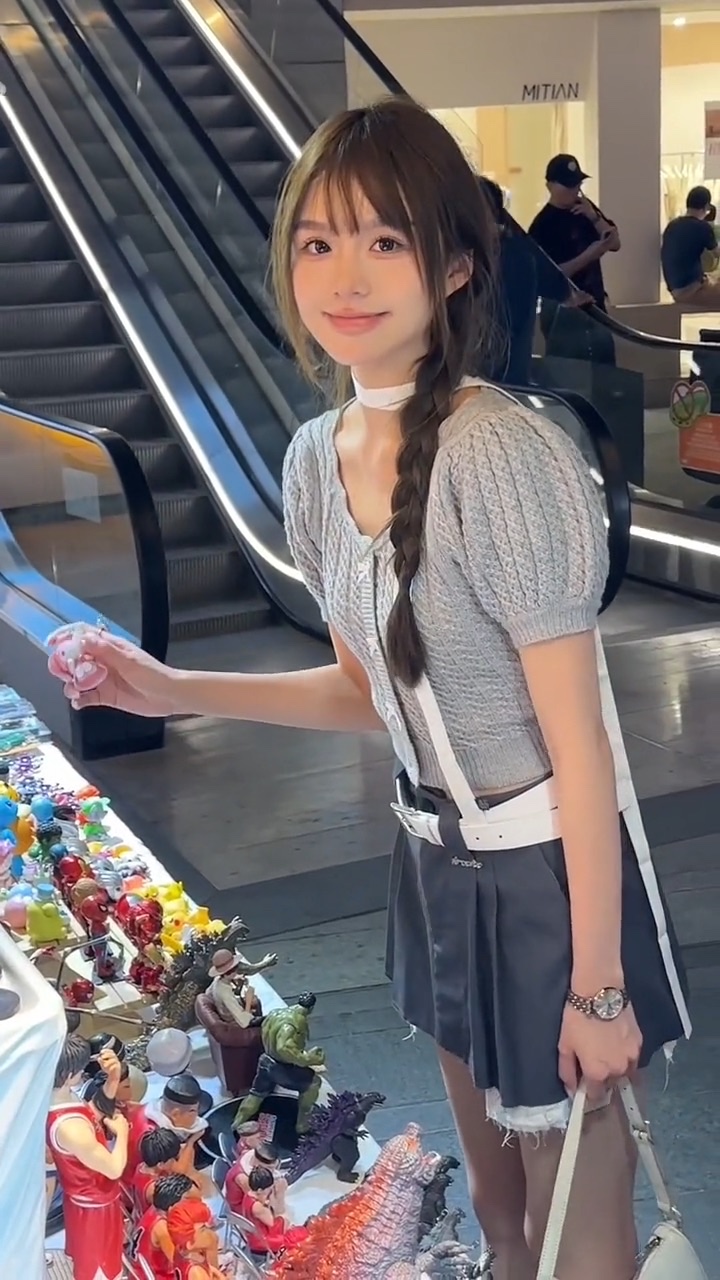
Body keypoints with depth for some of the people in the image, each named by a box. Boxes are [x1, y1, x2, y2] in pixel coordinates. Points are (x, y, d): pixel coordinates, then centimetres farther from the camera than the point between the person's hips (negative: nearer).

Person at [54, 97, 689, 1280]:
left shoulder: (504, 455, -25)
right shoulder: (314, 459, -1)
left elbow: (580, 741, -20)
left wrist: (599, 984, -14)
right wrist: (174, 691, 0)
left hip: (555, 869, -7)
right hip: (437, 858, 7)